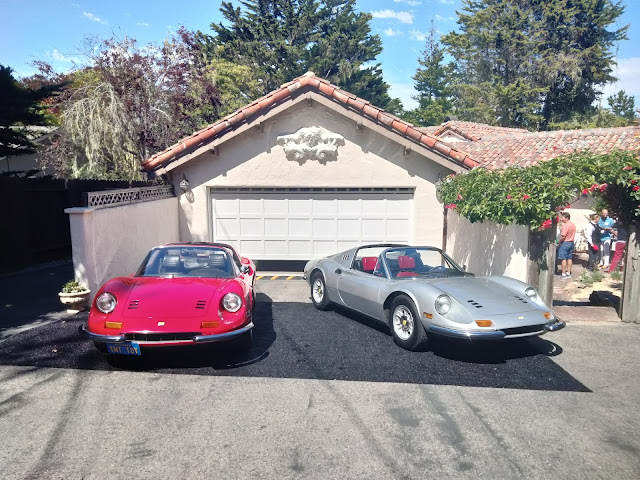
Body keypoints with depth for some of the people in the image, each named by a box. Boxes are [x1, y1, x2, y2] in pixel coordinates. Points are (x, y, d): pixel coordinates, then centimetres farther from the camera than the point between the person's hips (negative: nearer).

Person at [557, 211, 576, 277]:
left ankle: (564, 273, -1)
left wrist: (559, 241, -7)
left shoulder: (566, 225, -19)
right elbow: (572, 234, 14)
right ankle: (568, 272, 17)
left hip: (565, 242, -8)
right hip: (571, 243, 8)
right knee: (569, 258, 13)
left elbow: (563, 236, -22)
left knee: (564, 259, -3)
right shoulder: (573, 224, 7)